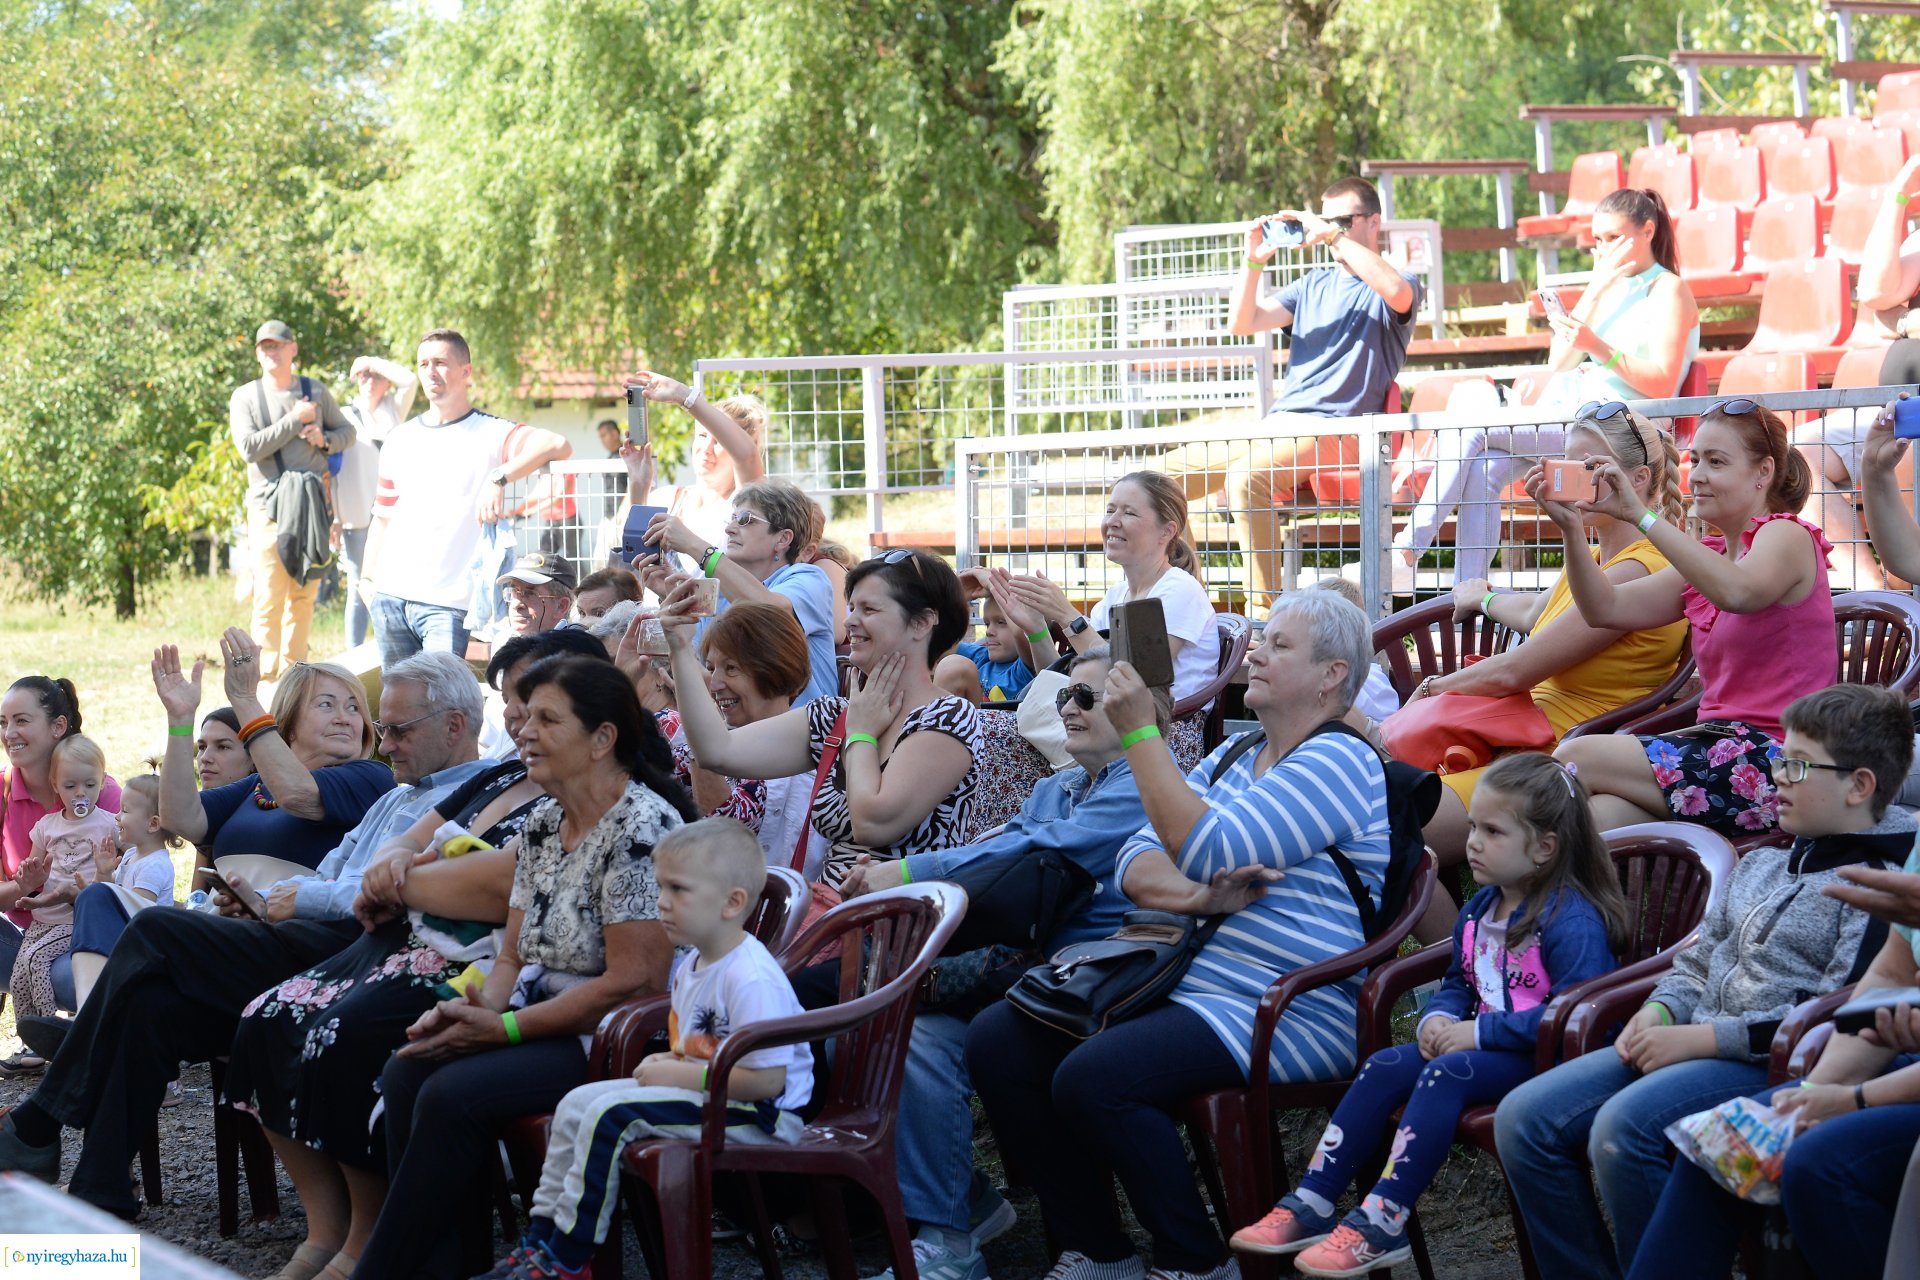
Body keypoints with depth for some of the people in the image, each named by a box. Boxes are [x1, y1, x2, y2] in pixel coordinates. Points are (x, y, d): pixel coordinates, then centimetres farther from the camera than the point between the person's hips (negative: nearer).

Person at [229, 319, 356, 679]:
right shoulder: (245, 397, 3)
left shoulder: (316, 392, 11)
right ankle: (267, 674, -9)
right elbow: (249, 447, -10)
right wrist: (295, 421, -11)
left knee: (304, 593, 5)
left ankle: (293, 668, 13)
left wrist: (325, 439, -3)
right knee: (269, 596, -10)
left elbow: (347, 431, 19)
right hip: (269, 508, -3)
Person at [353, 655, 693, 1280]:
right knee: (406, 1074, -16)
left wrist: (504, 1028, -18)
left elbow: (633, 982, -19)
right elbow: (514, 958, 16)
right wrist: (475, 1009, -8)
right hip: (540, 1026, 9)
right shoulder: (543, 824, 13)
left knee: (453, 1094, -26)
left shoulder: (641, 828, -15)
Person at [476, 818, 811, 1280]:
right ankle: (540, 1240, 9)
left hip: (758, 1117, -11)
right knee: (577, 1103, 7)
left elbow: (767, 1080, -28)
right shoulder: (692, 968, 9)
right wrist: (669, 1062, 3)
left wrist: (679, 1075, -20)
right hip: (707, 1093, 11)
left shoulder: (751, 980, -24)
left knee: (610, 1116, -23)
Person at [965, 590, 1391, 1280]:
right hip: (1176, 984, 9)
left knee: (1093, 1077, -30)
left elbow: (1206, 852, -19)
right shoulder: (1231, 760, 20)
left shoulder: (1338, 760, -7)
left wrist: (1139, 731, -18)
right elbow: (1135, 866, 10)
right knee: (997, 1040, -6)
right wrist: (1198, 898, -11)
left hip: (1286, 1016, -9)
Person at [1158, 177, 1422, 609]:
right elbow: (1241, 323, 16)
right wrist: (1254, 262, 1)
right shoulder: (1314, 284, 23)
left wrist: (1333, 236, -20)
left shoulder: (1396, 284, 3)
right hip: (1276, 426, 8)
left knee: (1246, 477, -36)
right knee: (1164, 475, -5)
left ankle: (1264, 613, -32)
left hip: (1336, 430, -7)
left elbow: (1397, 292, -24)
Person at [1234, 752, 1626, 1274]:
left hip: (1541, 1057, -9)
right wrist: (1439, 1019, -1)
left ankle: (1383, 1225, -31)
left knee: (1445, 1074, -31)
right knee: (1384, 1067, -8)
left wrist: (1479, 1032, -24)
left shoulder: (1574, 920, -17)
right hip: (1481, 1045, 9)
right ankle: (1310, 1207, -9)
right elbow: (1457, 984, 24)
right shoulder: (1479, 909, 12)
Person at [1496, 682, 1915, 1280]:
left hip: (1778, 1066, -9)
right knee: (1523, 1118, -7)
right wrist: (1659, 1012, 4)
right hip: (1694, 1044, 9)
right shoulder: (1762, 866, 20)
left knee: (1624, 1127, -34)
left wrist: (1701, 1038, -18)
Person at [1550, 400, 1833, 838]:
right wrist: (1570, 526, -4)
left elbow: (1738, 592, -29)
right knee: (1594, 814, -22)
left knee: (1576, 758, -15)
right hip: (1721, 748, 7)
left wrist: (1640, 515, -29)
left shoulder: (1785, 536, -4)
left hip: (1770, 760, -7)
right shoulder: (1708, 558, 21)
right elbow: (1605, 609, 11)